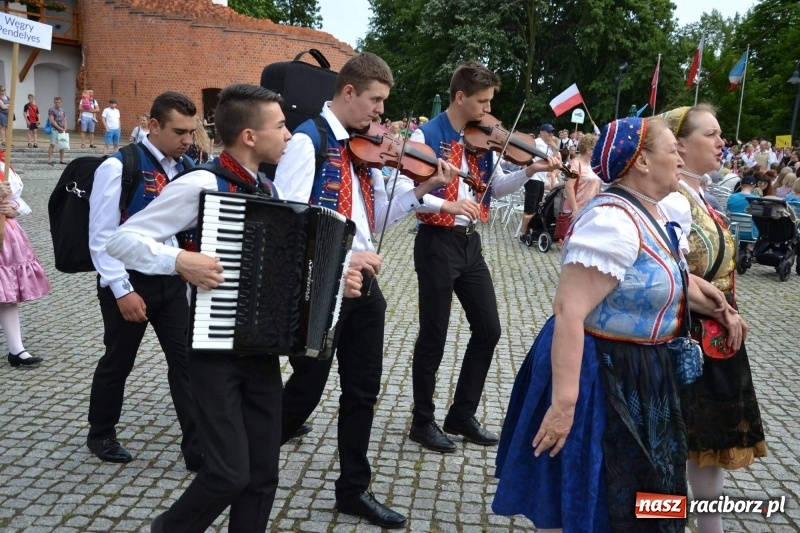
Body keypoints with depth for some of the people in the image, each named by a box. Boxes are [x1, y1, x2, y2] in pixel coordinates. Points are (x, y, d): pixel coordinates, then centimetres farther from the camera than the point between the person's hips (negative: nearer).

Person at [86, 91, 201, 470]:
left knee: (186, 360, 1)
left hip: (172, 280, 5)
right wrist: (122, 290, -18)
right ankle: (100, 434, 37)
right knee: (118, 361, 13)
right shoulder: (118, 167, -14)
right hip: (130, 282, -4)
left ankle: (198, 448, 9)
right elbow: (102, 237, -15)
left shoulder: (187, 169, 3)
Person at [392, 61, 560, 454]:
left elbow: (495, 187, 14)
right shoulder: (427, 135, -12)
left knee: (488, 330, 11)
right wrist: (447, 205, -28)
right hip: (437, 243, -7)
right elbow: (401, 189, -19)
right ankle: (423, 421, 19)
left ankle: (462, 415, 26)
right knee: (434, 335, 1)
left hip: (470, 243, 7)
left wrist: (529, 171, -1)